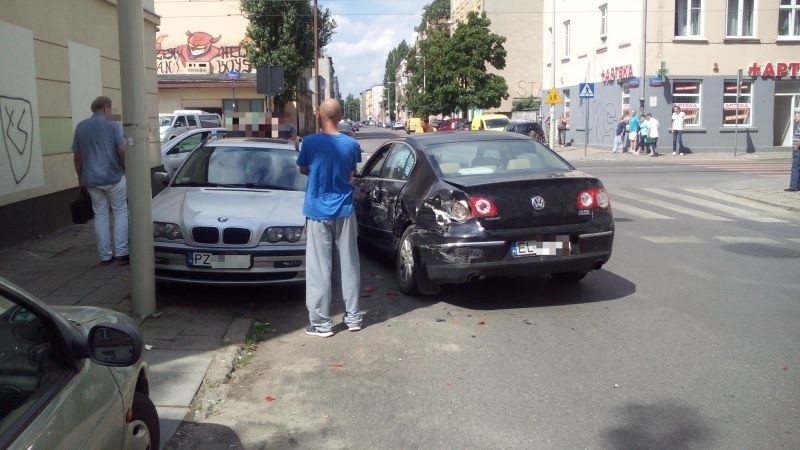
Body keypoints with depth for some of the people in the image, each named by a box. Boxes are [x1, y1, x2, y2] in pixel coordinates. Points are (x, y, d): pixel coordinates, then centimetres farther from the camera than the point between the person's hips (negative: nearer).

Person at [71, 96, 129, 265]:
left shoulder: (80, 127, 8)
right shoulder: (113, 125, -7)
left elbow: (76, 156, 10)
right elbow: (122, 151, -14)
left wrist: (81, 177, 18)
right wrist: (127, 169, 1)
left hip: (91, 179, 4)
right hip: (113, 177, -4)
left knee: (100, 215, 11)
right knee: (120, 212, 7)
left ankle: (105, 255, 12)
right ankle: (121, 253, 0)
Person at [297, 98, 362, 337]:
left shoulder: (310, 142, -11)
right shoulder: (351, 144, -3)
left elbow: (303, 170, 5)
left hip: (319, 212, -3)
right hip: (344, 211, 3)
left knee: (319, 268, 2)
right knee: (348, 265, 11)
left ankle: (321, 323, 5)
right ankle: (353, 317, 19)